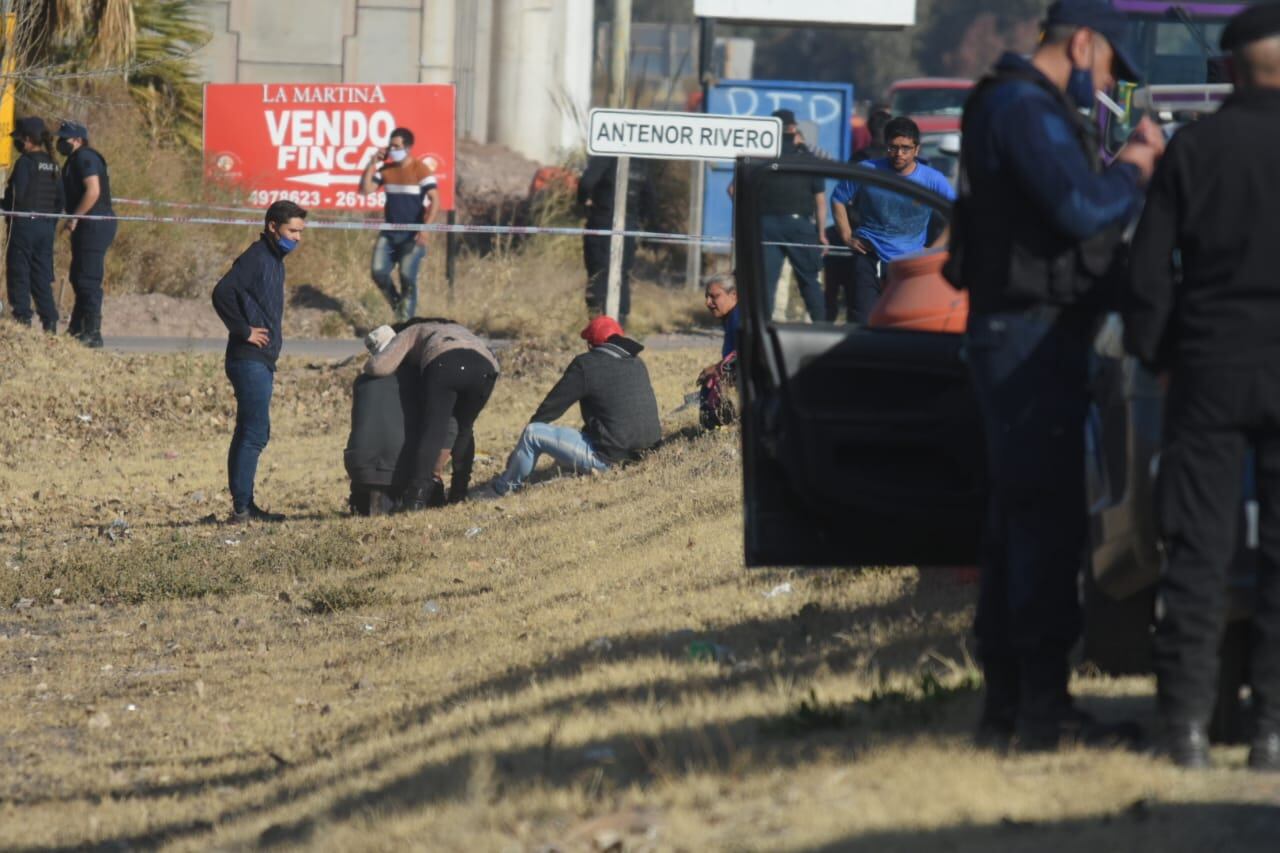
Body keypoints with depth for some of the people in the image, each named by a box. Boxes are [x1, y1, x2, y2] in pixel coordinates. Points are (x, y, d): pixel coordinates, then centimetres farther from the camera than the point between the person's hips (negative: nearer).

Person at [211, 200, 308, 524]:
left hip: (262, 362, 10)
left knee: (249, 433, 12)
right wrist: (244, 331, -19)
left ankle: (243, 505, 17)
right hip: (250, 360, -10)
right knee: (255, 432, -12)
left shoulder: (274, 261, 18)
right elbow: (222, 293, -26)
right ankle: (242, 506, -13)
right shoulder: (256, 258, -13)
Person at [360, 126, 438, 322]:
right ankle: (397, 304, 19)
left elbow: (435, 200, -15)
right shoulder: (386, 169, 8)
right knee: (378, 271, -5)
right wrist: (372, 163, -5)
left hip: (413, 235, -5)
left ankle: (406, 320, -2)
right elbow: (365, 189, 4)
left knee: (407, 276, -10)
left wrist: (426, 228, -26)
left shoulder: (421, 170, -9)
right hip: (389, 232, 5)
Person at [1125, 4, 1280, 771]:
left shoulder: (1192, 150, 0)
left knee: (1198, 550, 4)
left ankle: (1189, 719, 0)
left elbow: (1149, 272, 1)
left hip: (1209, 364, 1)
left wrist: (1155, 354, 12)